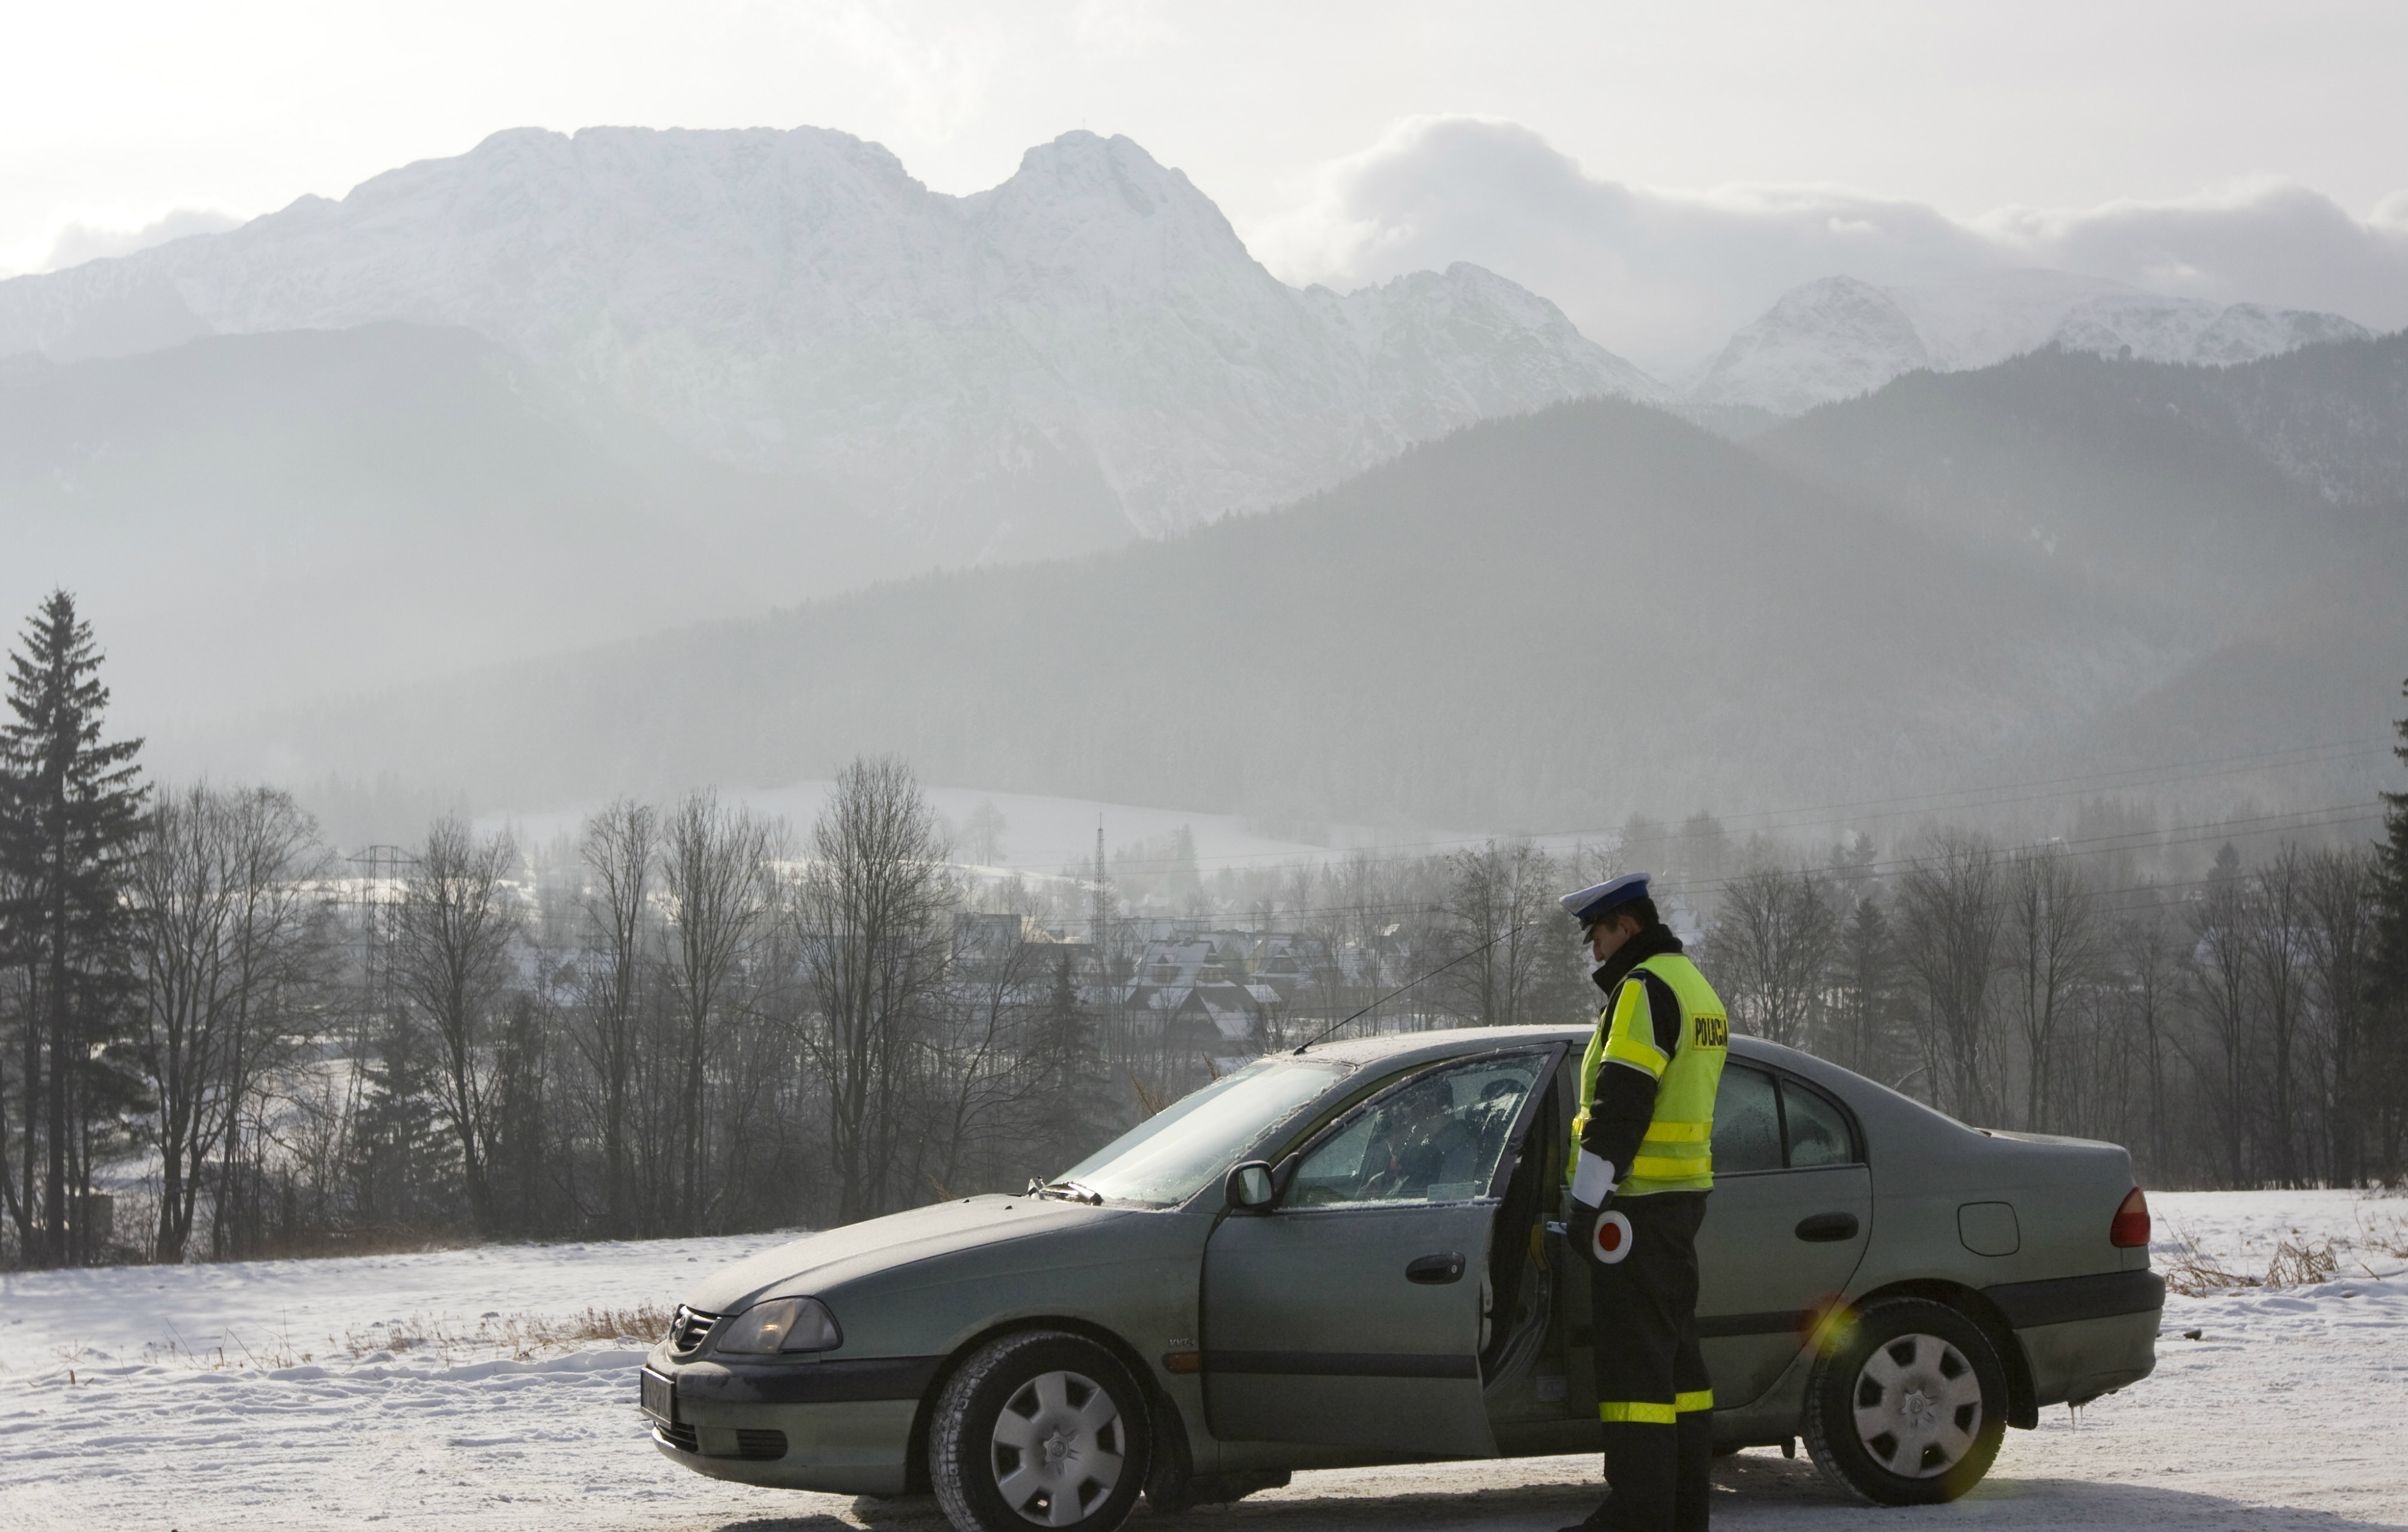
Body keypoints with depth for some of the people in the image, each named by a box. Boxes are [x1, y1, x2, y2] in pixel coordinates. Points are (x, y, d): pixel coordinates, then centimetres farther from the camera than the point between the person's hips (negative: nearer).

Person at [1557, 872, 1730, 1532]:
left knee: (1634, 1353, -8)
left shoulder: (1645, 988, -14)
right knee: (1674, 1347, 13)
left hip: (1639, 1200, -10)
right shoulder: (1695, 986, 19)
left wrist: (1587, 1199, -20)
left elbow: (1621, 1102, -21)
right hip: (1684, 1193, 10)